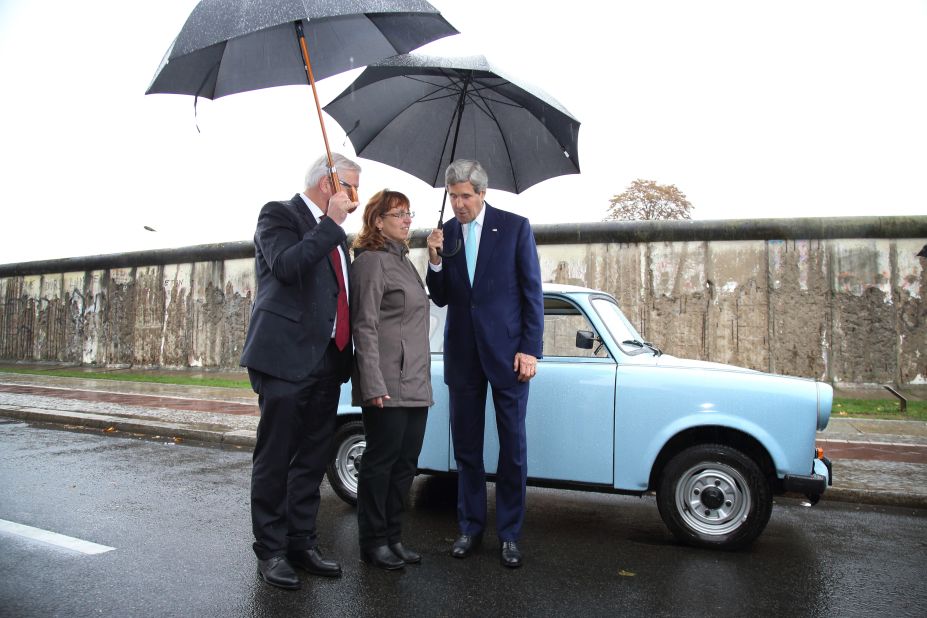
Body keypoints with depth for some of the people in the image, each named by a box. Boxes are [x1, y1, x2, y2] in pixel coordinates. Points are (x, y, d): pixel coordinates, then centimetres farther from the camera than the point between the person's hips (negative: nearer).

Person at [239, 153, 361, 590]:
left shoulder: (332, 232, 19)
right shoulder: (278, 214, -3)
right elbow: (286, 266, -21)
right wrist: (332, 222, -14)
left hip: (327, 359, 8)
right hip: (287, 357, -7)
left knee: (312, 460, 12)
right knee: (275, 459, 2)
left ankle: (302, 543, 24)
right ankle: (270, 551, 14)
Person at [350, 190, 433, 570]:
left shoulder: (404, 260, 19)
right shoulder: (371, 261, -8)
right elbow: (365, 327, -15)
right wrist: (373, 385, -20)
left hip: (415, 384, 9)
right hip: (387, 386, -9)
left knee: (406, 462, 12)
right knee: (382, 460, 1)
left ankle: (392, 537, 23)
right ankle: (373, 542, 14)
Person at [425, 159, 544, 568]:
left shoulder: (514, 227, -2)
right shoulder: (444, 234, 6)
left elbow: (532, 291, -3)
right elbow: (440, 298, 8)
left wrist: (530, 349, -9)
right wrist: (435, 261, -9)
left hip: (507, 351, -3)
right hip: (463, 354, 3)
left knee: (513, 447, 4)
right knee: (466, 447, 10)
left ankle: (509, 534, 17)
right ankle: (471, 527, 24)